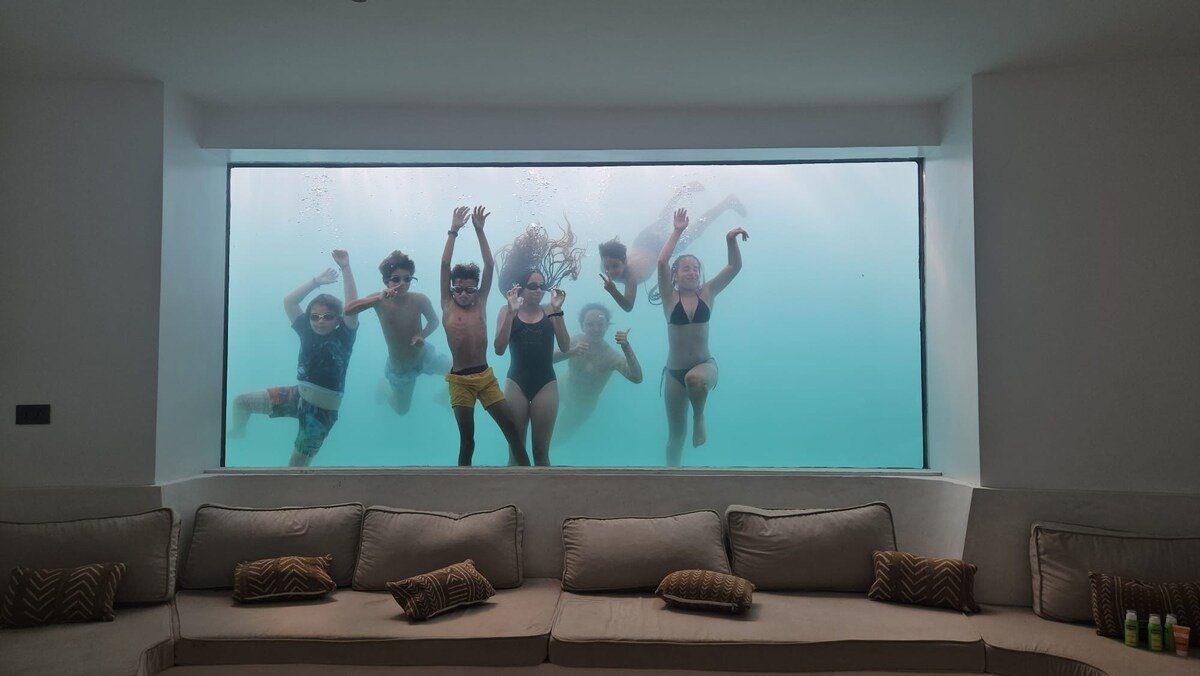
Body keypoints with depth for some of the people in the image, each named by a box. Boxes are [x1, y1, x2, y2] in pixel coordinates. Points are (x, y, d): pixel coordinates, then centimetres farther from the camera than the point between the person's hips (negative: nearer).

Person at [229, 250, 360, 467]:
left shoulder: (343, 337, -10)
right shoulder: (307, 332, 2)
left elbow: (352, 306, -24)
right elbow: (289, 301, 3)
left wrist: (345, 268, -28)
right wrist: (316, 281, 2)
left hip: (323, 409, -5)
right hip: (297, 394, 5)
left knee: (296, 465, 0)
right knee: (242, 401, 8)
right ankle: (236, 432, 40)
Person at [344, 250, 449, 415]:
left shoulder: (420, 300, -21)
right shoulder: (380, 300, -22)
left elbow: (434, 321, -2)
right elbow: (347, 310, -37)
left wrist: (422, 335, -23)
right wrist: (378, 299, -49)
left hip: (424, 356, 1)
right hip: (399, 369, -1)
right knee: (402, 410, 18)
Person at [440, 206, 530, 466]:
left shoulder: (480, 303, 6)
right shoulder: (448, 306, 1)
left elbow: (489, 265, 1)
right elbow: (445, 265, -5)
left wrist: (480, 231, -5)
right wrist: (453, 231, -8)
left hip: (486, 377, 2)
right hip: (460, 380, -2)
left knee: (512, 428, -1)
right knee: (466, 438, 2)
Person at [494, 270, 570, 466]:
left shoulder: (550, 312, 4)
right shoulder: (508, 311, 4)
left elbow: (565, 347, -7)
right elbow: (499, 349, -8)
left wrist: (557, 310, -15)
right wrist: (511, 311, -14)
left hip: (546, 385, 0)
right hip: (516, 384, 0)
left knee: (541, 451, 4)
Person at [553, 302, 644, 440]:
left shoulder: (611, 356, -35)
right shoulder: (575, 341, -25)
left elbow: (636, 378, -49)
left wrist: (626, 348, -61)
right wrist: (570, 352, -57)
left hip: (584, 407, -1)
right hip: (562, 391, 1)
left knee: (561, 434, 19)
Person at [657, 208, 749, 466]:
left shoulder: (707, 294, 1)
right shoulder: (670, 297, -3)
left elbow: (735, 266, -5)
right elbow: (662, 262, -17)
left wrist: (731, 240, -20)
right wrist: (677, 232, -13)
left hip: (705, 365, 0)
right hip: (675, 372, 0)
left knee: (695, 378, -38)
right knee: (675, 434, 6)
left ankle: (699, 419, -7)